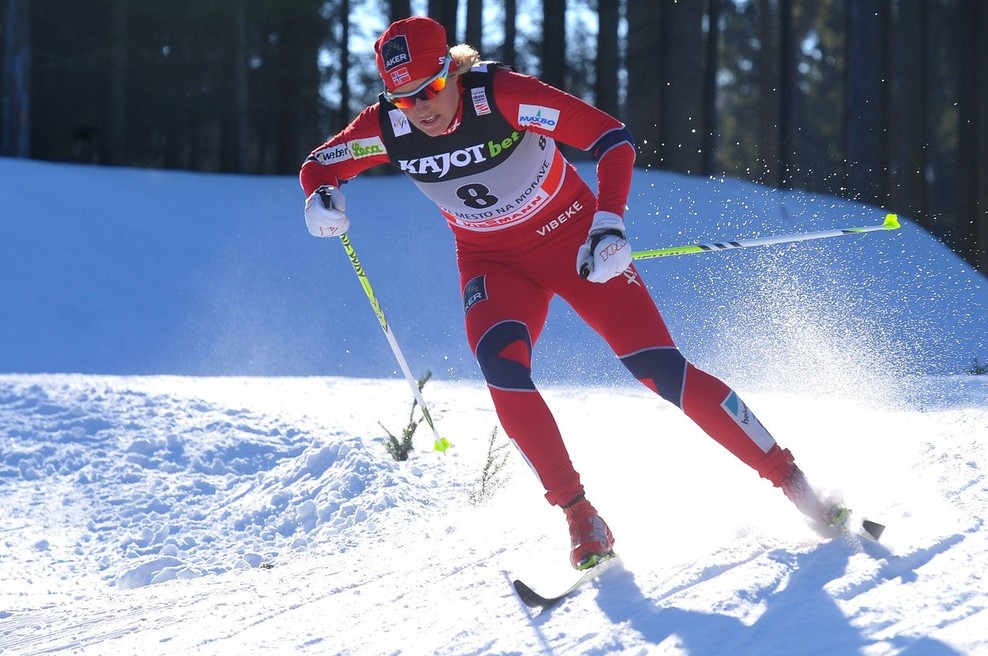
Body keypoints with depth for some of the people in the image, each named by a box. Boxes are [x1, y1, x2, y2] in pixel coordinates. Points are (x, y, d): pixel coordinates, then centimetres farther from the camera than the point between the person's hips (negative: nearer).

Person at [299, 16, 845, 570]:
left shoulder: (502, 94, -28)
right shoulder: (386, 127, -16)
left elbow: (613, 138, -25)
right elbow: (319, 165, 1)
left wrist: (609, 222, -38)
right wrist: (321, 198, -22)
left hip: (572, 237, -3)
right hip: (493, 262, 3)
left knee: (657, 365, -12)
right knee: (500, 364, -27)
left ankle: (789, 478, -1)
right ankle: (579, 515, -18)